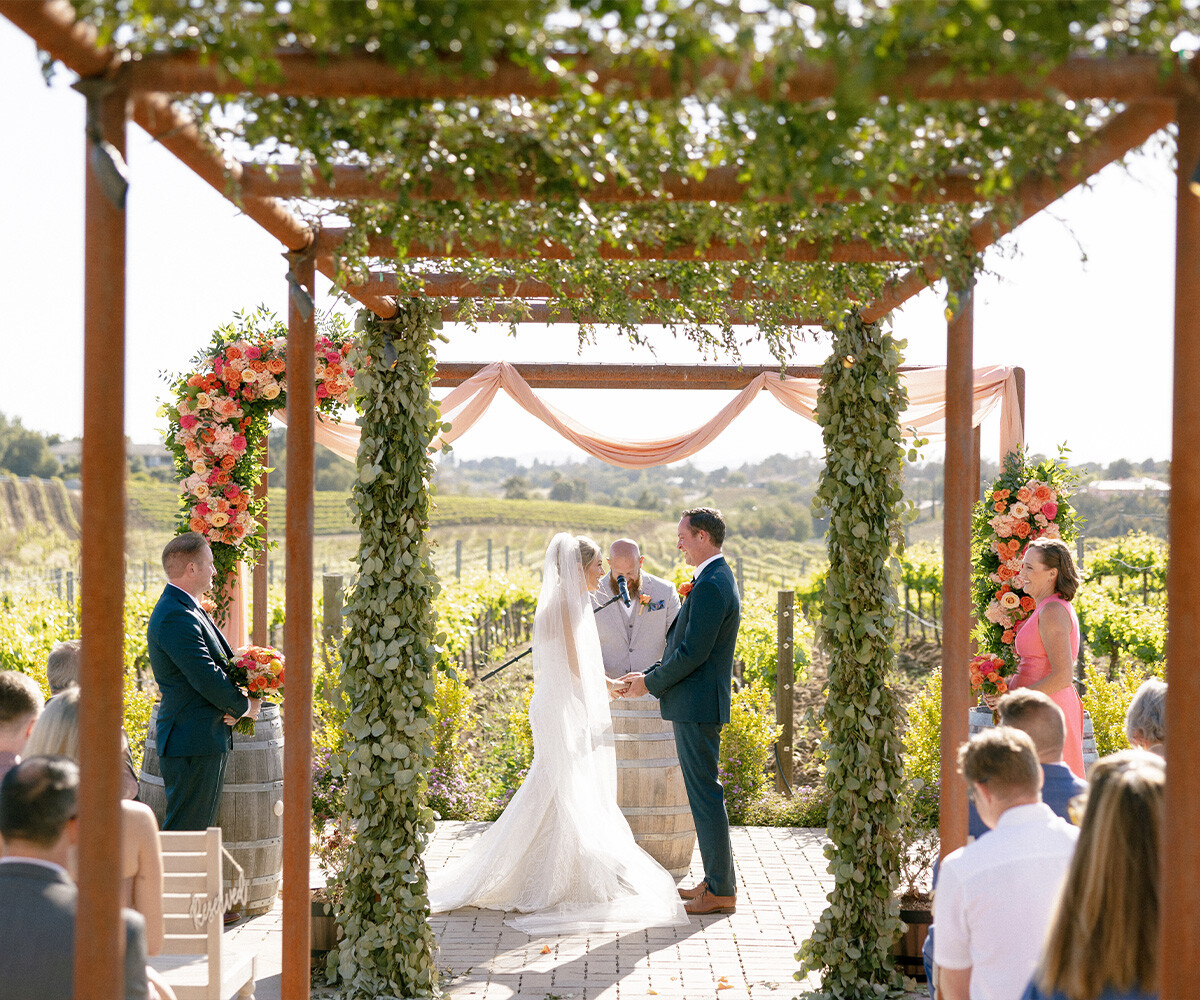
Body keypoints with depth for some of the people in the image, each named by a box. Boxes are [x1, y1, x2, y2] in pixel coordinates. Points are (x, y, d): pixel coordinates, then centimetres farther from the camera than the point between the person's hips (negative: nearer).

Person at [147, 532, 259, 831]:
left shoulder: (190, 610, 15)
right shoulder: (174, 616, -19)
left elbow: (217, 666, 19)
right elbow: (206, 678, -23)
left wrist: (234, 704, 0)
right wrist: (244, 706, -7)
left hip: (208, 741, 10)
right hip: (193, 743, -10)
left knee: (201, 829, 14)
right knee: (186, 832, -6)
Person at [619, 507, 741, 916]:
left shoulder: (710, 585, -18)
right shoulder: (716, 579, 15)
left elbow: (693, 652, -22)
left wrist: (651, 683, -10)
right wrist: (652, 674, 10)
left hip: (696, 705, -11)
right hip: (696, 703, 11)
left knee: (705, 794, -5)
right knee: (704, 793, 15)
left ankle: (721, 890, 1)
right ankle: (718, 879, 23)